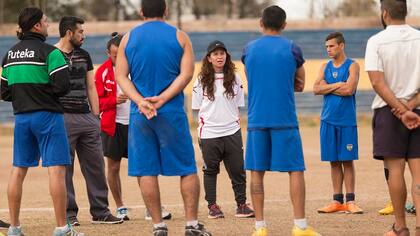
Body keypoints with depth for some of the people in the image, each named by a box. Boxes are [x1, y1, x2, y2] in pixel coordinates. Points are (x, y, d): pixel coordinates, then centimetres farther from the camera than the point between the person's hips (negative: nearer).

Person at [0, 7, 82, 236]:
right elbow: (62, 86, -16)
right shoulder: (49, 52, -10)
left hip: (21, 116, 7)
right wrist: (44, 92, 2)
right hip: (47, 115, -7)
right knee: (56, 170, -6)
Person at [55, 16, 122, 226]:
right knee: (64, 167, -1)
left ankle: (100, 212, 13)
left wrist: (96, 116, 10)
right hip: (63, 118, -6)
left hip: (86, 117, 6)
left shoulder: (84, 56, 15)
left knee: (95, 165, 7)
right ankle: (68, 214, 5)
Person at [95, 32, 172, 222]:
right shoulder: (103, 72, -2)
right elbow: (97, 102, -2)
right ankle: (120, 208, 17)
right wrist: (115, 100, -19)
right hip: (113, 125, -1)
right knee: (113, 168, 5)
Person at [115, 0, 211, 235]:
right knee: (188, 169, 6)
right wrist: (162, 99, -13)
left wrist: (140, 101, -10)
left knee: (146, 170, 4)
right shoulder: (179, 37, 3)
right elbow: (186, 74, -8)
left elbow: (121, 76, 0)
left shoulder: (128, 38, 7)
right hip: (172, 113, -1)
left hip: (139, 116, 2)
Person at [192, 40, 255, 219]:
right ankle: (212, 206, 14)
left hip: (232, 131, 2)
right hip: (209, 133, -2)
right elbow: (197, 109, 3)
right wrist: (200, 131, -3)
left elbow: (238, 107, 12)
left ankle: (241, 205, 9)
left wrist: (236, 125, 5)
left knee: (238, 170, 2)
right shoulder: (202, 80, 1)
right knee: (211, 170, 6)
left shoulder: (234, 79, 7)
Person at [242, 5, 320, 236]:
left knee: (257, 171, 6)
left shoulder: (249, 50, 6)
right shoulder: (291, 49, 0)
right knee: (295, 170, 2)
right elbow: (300, 83, 12)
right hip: (285, 120, -2)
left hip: (256, 120, 2)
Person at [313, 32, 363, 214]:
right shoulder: (325, 67, 13)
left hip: (347, 120, -4)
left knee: (347, 161, -3)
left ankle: (350, 201, -1)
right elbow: (316, 89, 0)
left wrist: (327, 87, -3)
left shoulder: (352, 66, 0)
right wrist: (338, 85, -9)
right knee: (334, 162, 6)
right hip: (329, 120, 4)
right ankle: (337, 201, 10)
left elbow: (349, 89, -14)